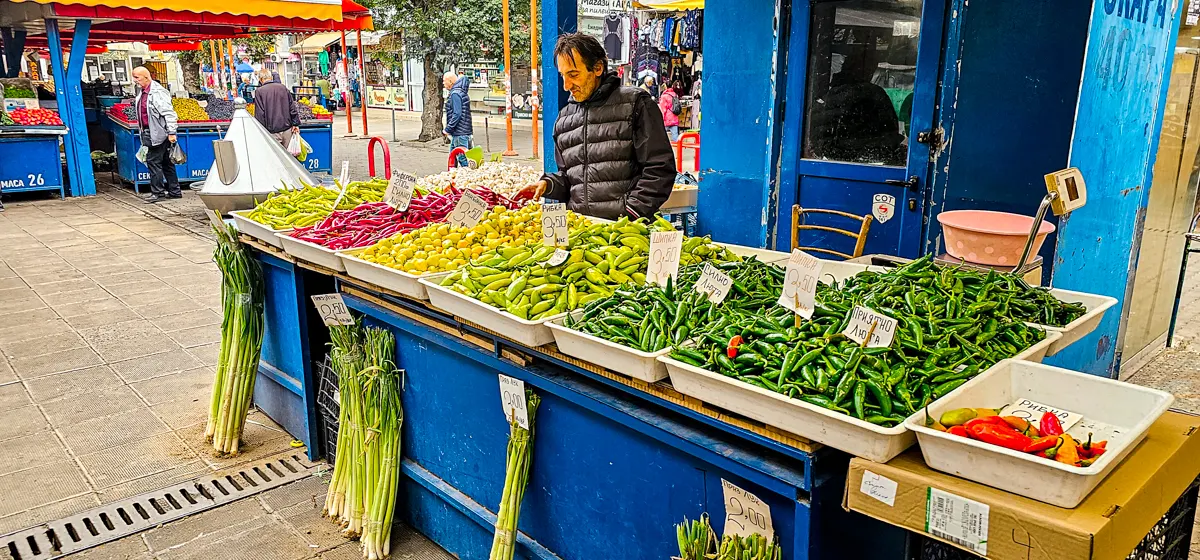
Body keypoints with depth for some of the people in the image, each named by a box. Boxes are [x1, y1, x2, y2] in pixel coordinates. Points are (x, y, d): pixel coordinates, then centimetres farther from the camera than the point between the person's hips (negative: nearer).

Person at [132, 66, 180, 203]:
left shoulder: (157, 92, -15)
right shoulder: (141, 92, 15)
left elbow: (169, 113, -20)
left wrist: (171, 133, -24)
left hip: (157, 133, -10)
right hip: (148, 133, 10)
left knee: (153, 161, -9)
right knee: (166, 163, 12)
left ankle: (158, 193, -3)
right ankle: (174, 191, 18)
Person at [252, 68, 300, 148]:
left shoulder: (259, 91, -8)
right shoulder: (283, 87, 4)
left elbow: (259, 114, -9)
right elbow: (292, 107, 6)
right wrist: (295, 124, 13)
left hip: (272, 132, -4)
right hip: (287, 129, 4)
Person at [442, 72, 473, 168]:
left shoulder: (455, 94, -16)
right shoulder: (460, 92, 16)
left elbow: (457, 114, -23)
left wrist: (448, 129, -17)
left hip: (460, 134, -11)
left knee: (463, 159, -7)